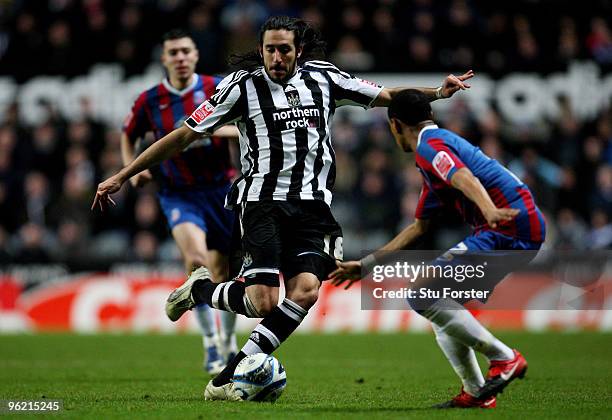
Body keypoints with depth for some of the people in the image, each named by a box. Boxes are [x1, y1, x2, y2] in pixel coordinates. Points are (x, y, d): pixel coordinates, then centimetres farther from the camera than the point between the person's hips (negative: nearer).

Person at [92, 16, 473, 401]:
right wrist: (121, 177, 0)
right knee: (262, 302, -18)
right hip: (262, 202, -3)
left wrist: (436, 92, 7)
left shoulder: (324, 77, 9)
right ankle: (199, 289, 16)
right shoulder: (243, 85, -1)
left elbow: (387, 95, 22)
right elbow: (184, 135, 1)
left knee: (306, 290, -19)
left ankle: (227, 379, -13)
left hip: (312, 207, 4)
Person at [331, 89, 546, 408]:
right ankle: (475, 393, 15)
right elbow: (419, 227, 34)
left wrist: (490, 210, -47)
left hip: (510, 226, -10)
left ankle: (504, 358, -11)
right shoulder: (442, 143, 27)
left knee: (423, 295, -13)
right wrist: (365, 265, 38)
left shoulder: (429, 146, -5)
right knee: (441, 308, 17)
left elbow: (464, 177, -28)